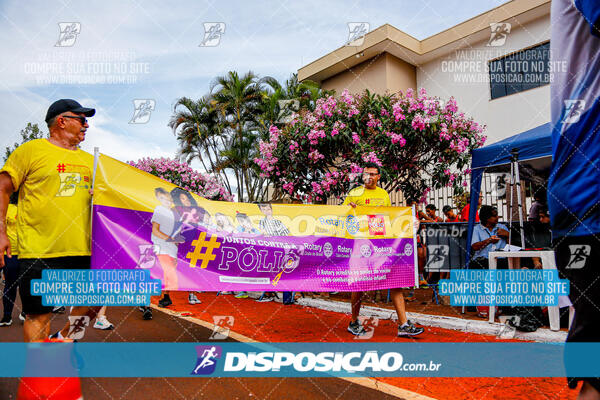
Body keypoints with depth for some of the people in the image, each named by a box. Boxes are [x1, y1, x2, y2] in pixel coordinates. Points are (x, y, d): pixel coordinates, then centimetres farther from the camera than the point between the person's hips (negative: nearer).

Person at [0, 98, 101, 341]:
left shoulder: (88, 160, 16)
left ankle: (62, 340, 32)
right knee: (38, 314, 3)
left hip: (83, 250, 5)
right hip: (39, 250, -5)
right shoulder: (31, 150, 0)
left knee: (93, 303, 8)